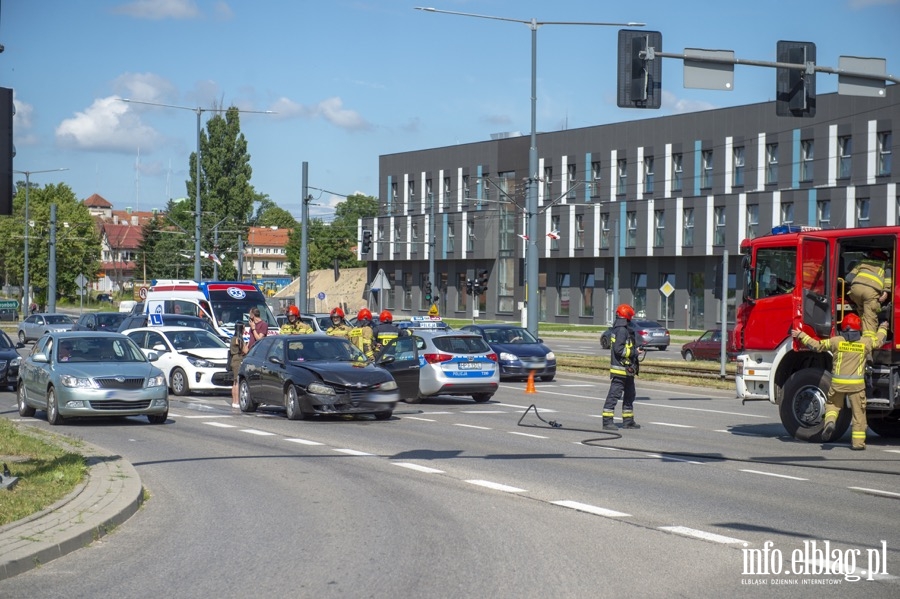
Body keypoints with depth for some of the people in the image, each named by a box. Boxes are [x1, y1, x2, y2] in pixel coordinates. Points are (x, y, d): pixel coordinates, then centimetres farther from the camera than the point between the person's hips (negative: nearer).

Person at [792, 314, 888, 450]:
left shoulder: (836, 341, -2)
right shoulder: (866, 342, 1)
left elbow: (817, 345, 5)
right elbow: (879, 340, 21)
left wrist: (801, 335, 19)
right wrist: (883, 328, 43)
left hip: (838, 383, 0)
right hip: (857, 383, 0)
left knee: (833, 404, 21)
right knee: (858, 412, 7)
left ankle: (829, 421, -8)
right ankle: (858, 442, 8)